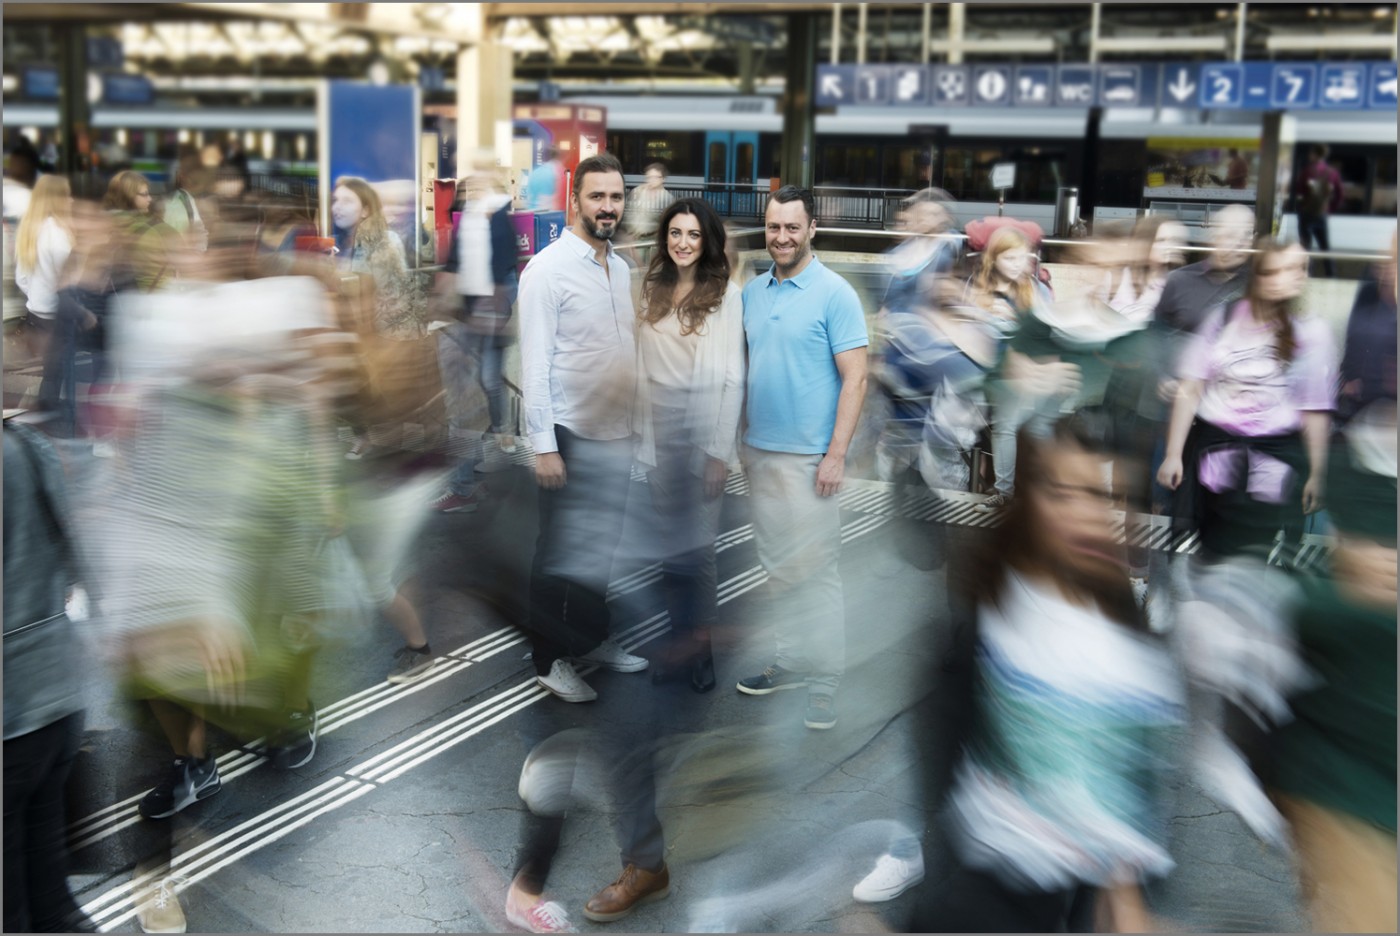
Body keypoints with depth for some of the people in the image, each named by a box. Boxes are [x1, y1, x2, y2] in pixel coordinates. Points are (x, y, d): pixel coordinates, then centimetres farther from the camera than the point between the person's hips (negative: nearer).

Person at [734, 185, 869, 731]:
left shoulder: (835, 295, -9)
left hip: (809, 457, -6)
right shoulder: (752, 292, 10)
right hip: (759, 453, 6)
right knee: (778, 568, 15)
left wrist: (836, 454, -17)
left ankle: (824, 682, 6)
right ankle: (791, 664, 27)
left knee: (814, 571, -2)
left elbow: (854, 379, -12)